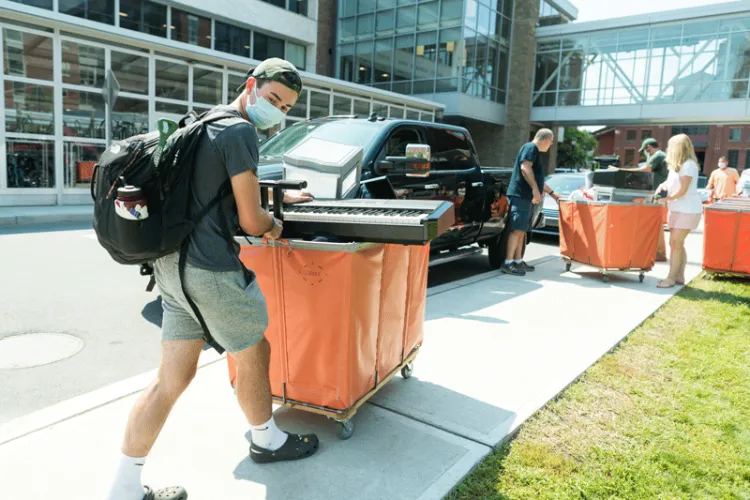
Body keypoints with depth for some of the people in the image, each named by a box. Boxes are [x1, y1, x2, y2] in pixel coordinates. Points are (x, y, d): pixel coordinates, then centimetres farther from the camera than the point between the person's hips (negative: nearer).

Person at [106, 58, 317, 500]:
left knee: (171, 380, 11)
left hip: (174, 263, 9)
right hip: (209, 268, -9)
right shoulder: (241, 131, -12)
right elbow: (251, 220, -13)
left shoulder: (206, 122, 20)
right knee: (254, 352, 13)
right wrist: (275, 225, 9)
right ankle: (267, 442, 35)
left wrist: (280, 197, 33)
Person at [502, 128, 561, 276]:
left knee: (521, 231, 10)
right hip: (520, 195, -10)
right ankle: (508, 263, -16)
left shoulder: (535, 152, 27)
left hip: (526, 197, 10)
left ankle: (518, 261, 14)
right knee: (517, 229, -14)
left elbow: (538, 178, 35)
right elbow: (525, 168, -21)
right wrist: (535, 190, -25)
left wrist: (552, 193, 40)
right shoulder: (531, 148, -4)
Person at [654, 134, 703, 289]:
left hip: (688, 210, -9)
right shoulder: (677, 165, 13)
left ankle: (671, 278, -3)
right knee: (678, 244, 10)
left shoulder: (688, 165, -15)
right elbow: (670, 182, 18)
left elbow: (682, 190, -18)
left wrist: (667, 199, -5)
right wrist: (662, 186, -3)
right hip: (677, 209, 9)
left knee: (675, 244, -8)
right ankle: (680, 277, 17)